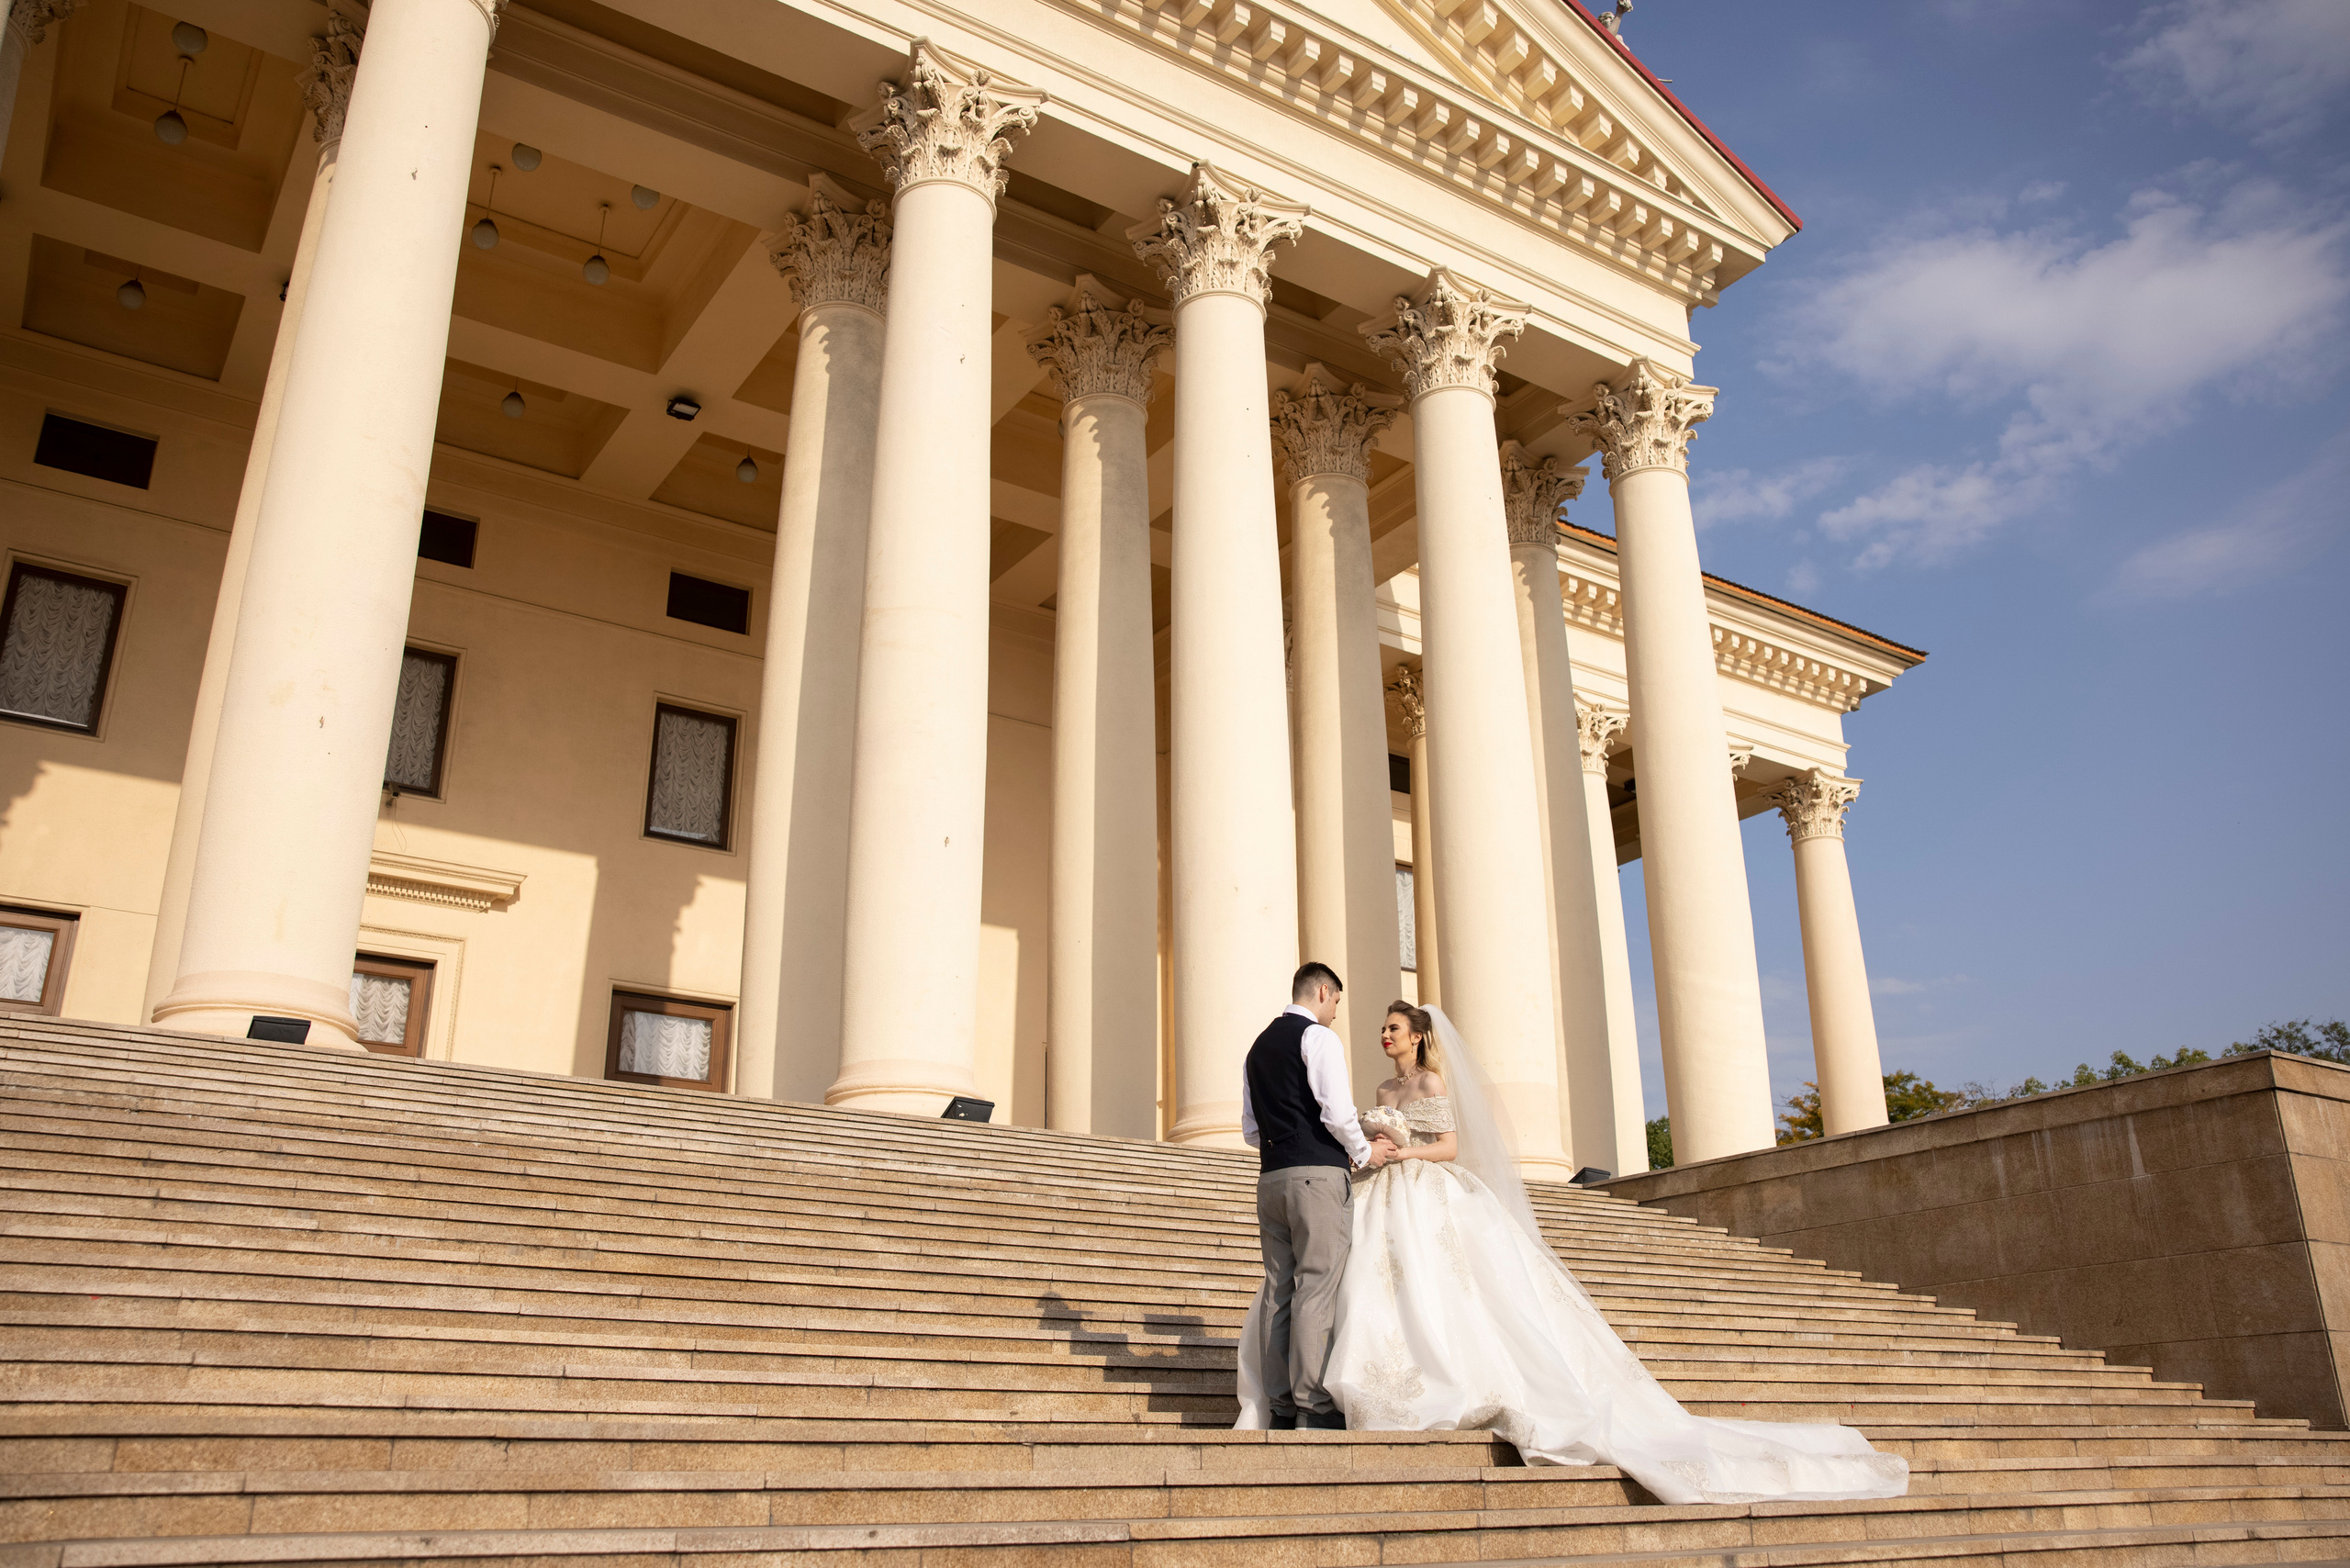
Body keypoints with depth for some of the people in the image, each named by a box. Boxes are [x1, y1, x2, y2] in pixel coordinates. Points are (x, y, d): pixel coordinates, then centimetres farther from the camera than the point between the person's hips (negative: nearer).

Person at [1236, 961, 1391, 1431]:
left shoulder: (1258, 1047, 20)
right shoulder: (1319, 1036, -5)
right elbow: (1337, 1112, -14)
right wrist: (1364, 1154, 1)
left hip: (1271, 1176, 7)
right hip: (1318, 1174, -7)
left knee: (1278, 1290, 6)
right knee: (1316, 1289, -7)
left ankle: (1279, 1407, 7)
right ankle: (1314, 1407, -8)